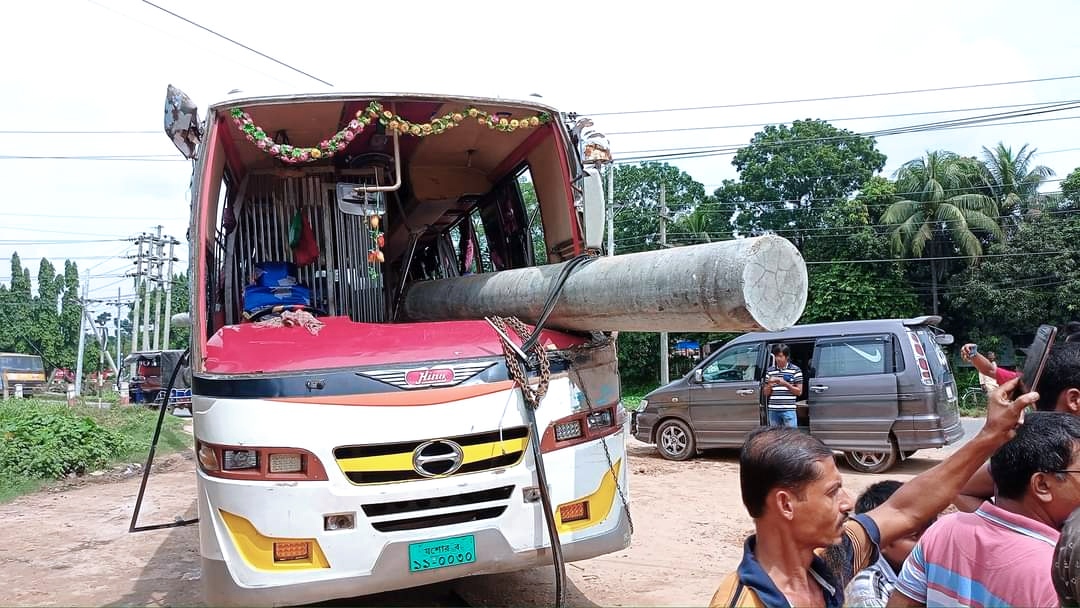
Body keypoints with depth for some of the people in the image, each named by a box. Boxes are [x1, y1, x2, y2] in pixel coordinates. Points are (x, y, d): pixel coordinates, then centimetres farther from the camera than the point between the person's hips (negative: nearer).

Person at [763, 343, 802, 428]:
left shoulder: (795, 370, 1)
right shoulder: (770, 370, 10)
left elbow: (799, 392, 0)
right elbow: (766, 393, 14)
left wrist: (785, 384, -13)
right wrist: (770, 385, -8)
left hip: (788, 410, -4)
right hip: (773, 410, 4)